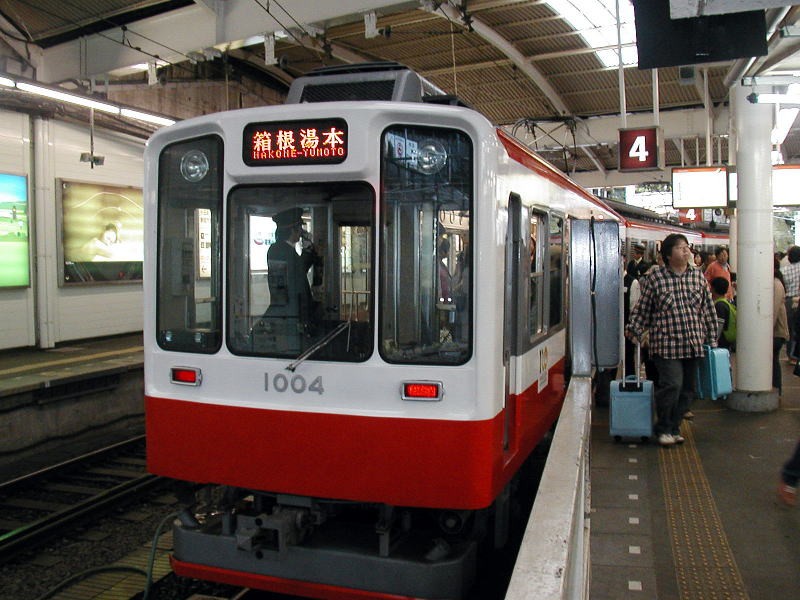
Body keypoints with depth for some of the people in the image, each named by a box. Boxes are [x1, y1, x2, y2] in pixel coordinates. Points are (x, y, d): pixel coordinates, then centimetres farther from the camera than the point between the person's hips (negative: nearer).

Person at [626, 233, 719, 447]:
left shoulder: (698, 277, 9)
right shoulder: (655, 277, -2)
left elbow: (708, 311, 13)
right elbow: (642, 308, 4)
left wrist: (712, 339, 12)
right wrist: (634, 330, -5)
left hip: (693, 344, 4)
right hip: (666, 345, -4)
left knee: (687, 389, 8)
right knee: (671, 385, -13)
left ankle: (673, 428, 23)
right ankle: (663, 429, 7)